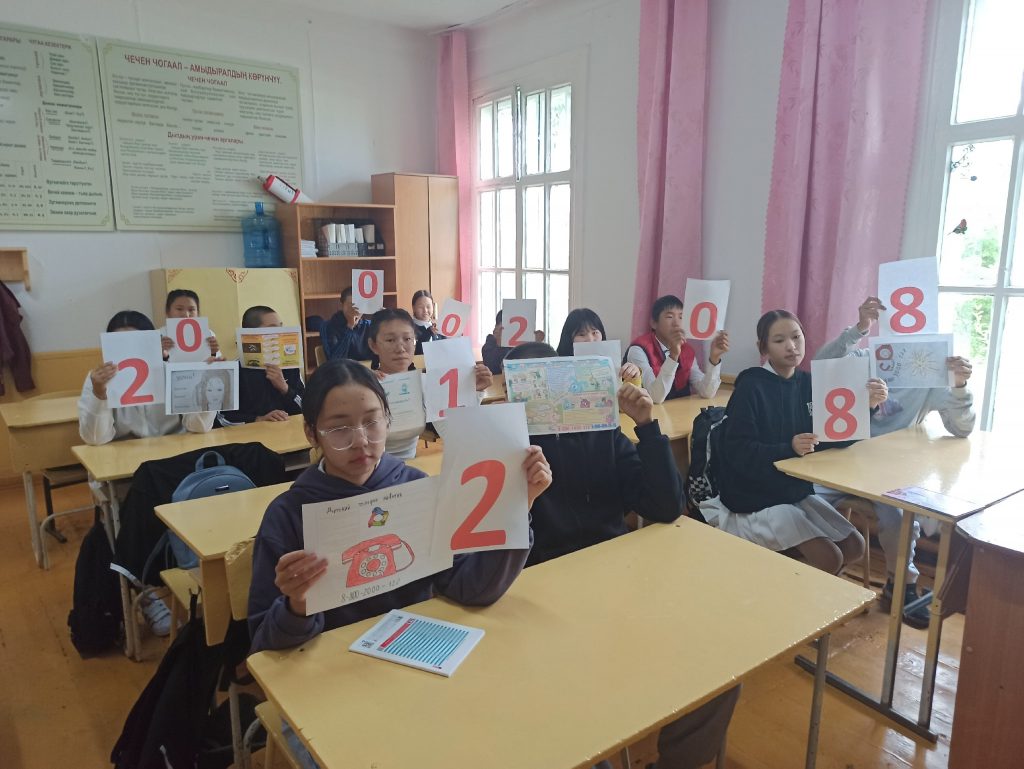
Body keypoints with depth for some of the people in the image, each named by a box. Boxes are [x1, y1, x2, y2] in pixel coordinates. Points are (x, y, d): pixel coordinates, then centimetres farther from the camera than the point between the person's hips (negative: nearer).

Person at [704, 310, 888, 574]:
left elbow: (836, 436, -3)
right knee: (828, 558, -14)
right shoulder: (751, 385, -16)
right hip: (754, 499, -7)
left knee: (854, 546, 7)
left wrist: (865, 406, -19)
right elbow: (737, 451, -22)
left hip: (796, 491, 7)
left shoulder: (806, 382, 3)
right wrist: (789, 448, -34)